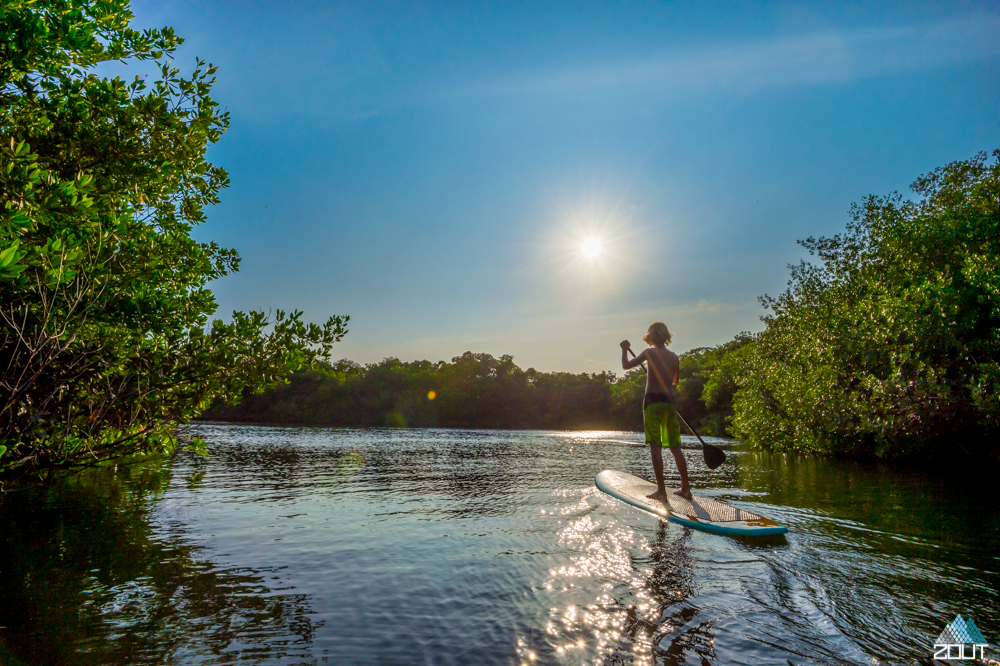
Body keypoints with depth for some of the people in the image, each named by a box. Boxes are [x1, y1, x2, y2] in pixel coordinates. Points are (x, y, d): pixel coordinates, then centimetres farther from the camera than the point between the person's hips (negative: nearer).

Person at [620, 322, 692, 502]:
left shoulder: (650, 353, -6)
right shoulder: (674, 357, 9)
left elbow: (626, 365, -3)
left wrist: (625, 350, 15)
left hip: (653, 400, -5)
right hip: (669, 401, 5)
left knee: (655, 446, -3)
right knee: (675, 447, 11)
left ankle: (661, 491, -4)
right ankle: (686, 489, 16)